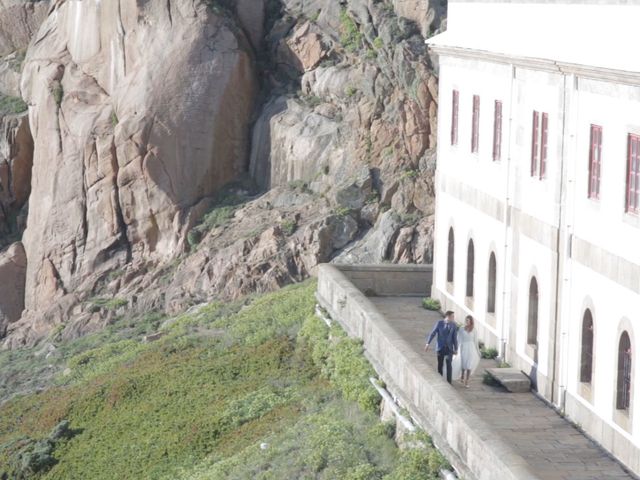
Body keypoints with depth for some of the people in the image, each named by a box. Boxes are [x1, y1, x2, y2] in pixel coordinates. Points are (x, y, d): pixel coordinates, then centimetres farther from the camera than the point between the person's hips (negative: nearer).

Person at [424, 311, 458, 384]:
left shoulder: (454, 325, -2)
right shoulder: (439, 323, -7)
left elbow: (455, 338, 2)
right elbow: (433, 333, -8)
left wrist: (456, 349, 3)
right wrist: (428, 343, -16)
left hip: (449, 347, 0)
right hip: (440, 347, 0)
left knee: (449, 364, -9)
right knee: (440, 365, 8)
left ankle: (449, 382, -3)